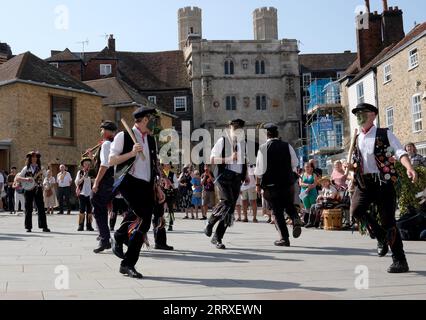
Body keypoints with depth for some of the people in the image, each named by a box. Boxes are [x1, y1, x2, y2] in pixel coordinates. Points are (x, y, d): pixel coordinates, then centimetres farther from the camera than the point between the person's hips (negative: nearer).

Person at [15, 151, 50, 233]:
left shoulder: (40, 168, 8)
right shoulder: (26, 168, 4)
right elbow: (17, 178, -2)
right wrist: (26, 179, -19)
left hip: (38, 189, 1)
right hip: (28, 189, -1)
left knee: (41, 208, -4)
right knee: (28, 208, 2)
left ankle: (44, 226, -3)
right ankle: (28, 227, 9)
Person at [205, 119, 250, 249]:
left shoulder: (243, 143, 17)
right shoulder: (222, 141, -2)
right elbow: (212, 159, -7)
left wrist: (246, 175, 16)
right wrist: (229, 158, -16)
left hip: (237, 178, 6)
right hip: (224, 176, -6)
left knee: (230, 209, 3)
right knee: (227, 201, -26)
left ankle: (218, 238, 12)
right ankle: (210, 224, -3)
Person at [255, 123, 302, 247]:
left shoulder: (263, 148, -7)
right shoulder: (287, 146, 3)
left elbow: (260, 168, -9)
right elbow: (295, 164, 8)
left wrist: (258, 184, -1)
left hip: (271, 183, -3)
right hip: (288, 182, 3)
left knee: (277, 210, 5)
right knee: (289, 205, 20)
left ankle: (284, 238, 2)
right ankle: (296, 220, -11)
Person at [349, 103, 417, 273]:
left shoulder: (385, 134, 1)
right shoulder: (357, 139, 16)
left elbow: (400, 152, -12)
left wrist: (409, 168, -29)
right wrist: (349, 167, 5)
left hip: (383, 181, -4)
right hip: (364, 182, 4)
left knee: (388, 220, -4)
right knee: (356, 210, -20)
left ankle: (400, 261, 9)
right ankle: (381, 236, 6)